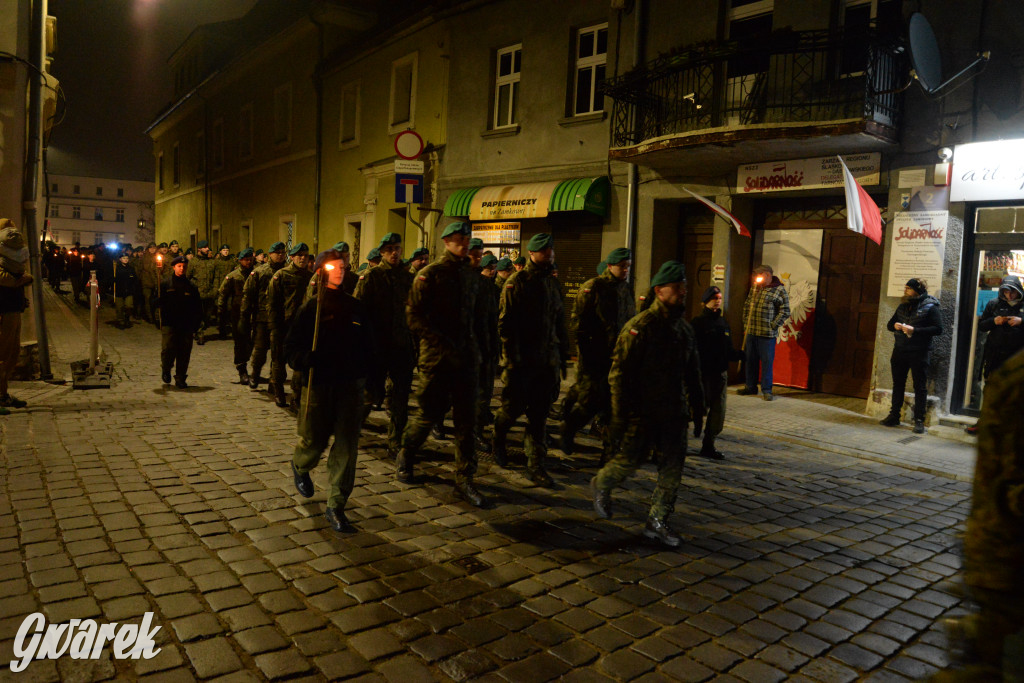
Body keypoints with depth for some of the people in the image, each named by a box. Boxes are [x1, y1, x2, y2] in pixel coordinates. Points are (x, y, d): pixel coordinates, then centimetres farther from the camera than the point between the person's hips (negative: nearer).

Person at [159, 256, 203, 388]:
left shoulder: (191, 286, 10)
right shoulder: (165, 284, 5)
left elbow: (198, 307, 12)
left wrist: (196, 323, 5)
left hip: (186, 325, 2)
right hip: (169, 324, -2)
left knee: (184, 353, 2)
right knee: (168, 348, -11)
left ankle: (180, 379, 13)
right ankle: (165, 370, 19)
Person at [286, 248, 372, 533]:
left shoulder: (355, 306, 7)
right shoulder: (310, 308, -2)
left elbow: (367, 344, 14)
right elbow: (291, 348, -4)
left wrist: (367, 367, 2)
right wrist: (307, 359, -23)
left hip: (350, 384, 2)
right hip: (319, 384, -2)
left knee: (347, 445, -1)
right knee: (314, 440, 10)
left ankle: (336, 506, 8)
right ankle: (300, 468, 47)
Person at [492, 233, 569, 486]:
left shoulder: (553, 283, 13)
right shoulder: (517, 282, -6)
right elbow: (506, 323, -10)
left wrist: (563, 355, 16)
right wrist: (511, 357, -15)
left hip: (547, 361, 5)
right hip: (522, 359, -5)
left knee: (539, 415, 4)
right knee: (513, 406, 2)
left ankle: (536, 465, 10)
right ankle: (498, 436, 34)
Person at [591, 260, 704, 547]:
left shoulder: (684, 328, 10)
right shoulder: (640, 327, -13)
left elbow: (692, 371, 19)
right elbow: (620, 373, -15)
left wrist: (697, 406, 16)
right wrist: (619, 416, -17)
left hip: (673, 412, 7)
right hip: (643, 410, -6)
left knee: (673, 465, 4)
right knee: (631, 458, 3)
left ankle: (657, 521, 16)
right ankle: (601, 484, 34)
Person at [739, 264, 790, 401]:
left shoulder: (779, 290, -7)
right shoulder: (754, 288, 12)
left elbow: (785, 311, -7)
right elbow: (747, 306, 20)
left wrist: (773, 326, -11)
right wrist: (746, 324, 14)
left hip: (767, 334, -6)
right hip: (751, 332, 6)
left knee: (767, 362, 0)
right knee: (750, 360, 12)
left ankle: (766, 390, 9)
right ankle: (751, 387, 24)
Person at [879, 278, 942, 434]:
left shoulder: (930, 307, -6)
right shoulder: (903, 306, 13)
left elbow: (938, 329, -14)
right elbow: (889, 324, 21)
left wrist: (915, 330, -21)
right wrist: (895, 325, -3)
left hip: (919, 352, -6)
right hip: (900, 351, 6)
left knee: (920, 387, 0)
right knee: (898, 384, 11)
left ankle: (919, 420, 4)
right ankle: (894, 416, 20)